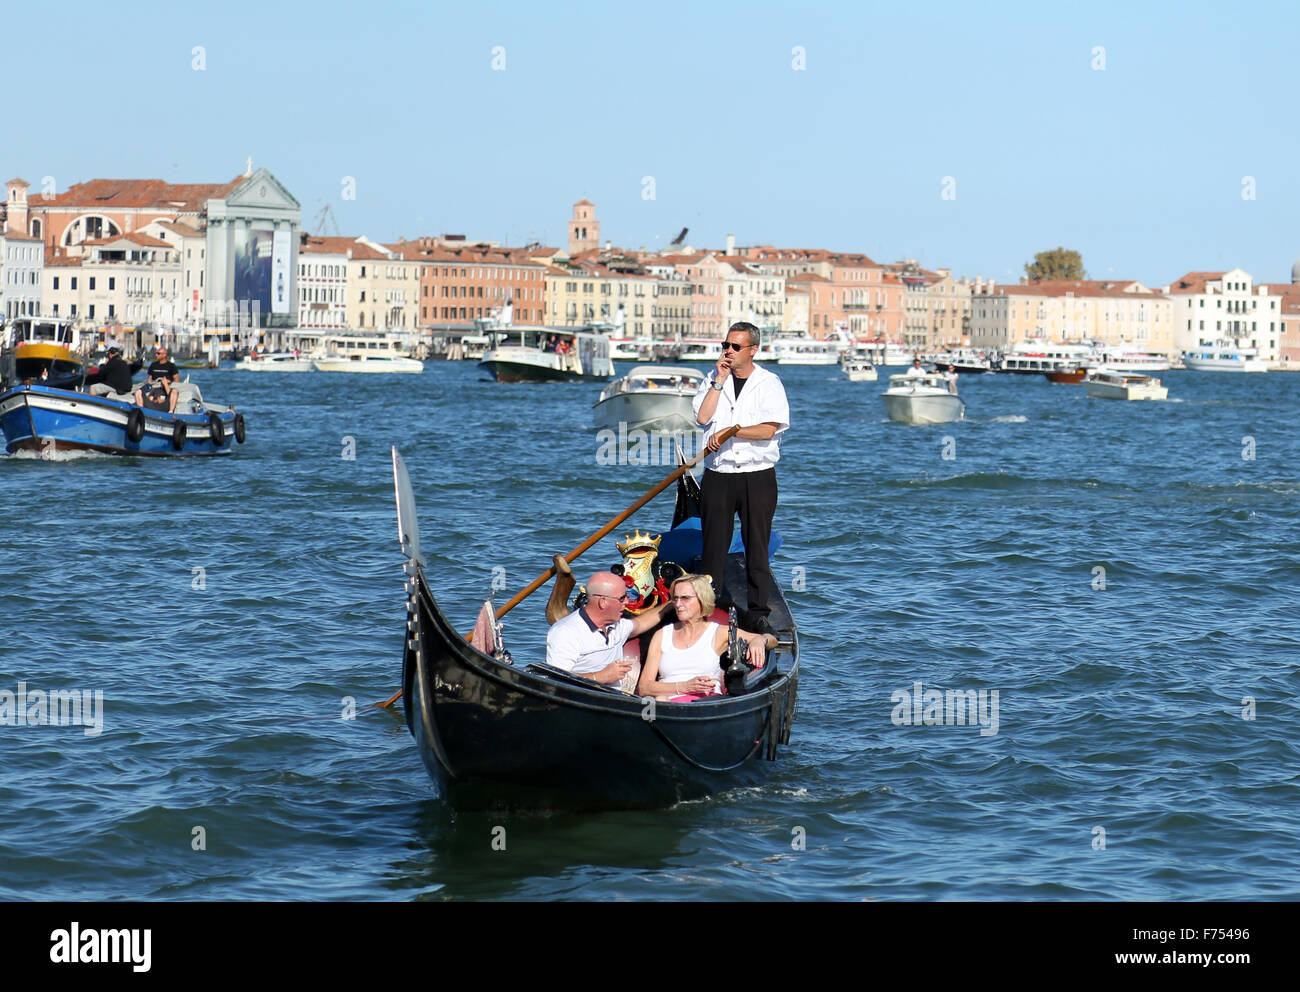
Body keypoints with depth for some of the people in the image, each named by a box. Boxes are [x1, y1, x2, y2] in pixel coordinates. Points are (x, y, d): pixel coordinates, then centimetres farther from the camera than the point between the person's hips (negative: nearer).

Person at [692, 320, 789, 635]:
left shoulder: (769, 383, 0)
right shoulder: (713, 379, 10)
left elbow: (769, 430, -11)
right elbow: (702, 417, -5)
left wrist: (729, 431, -16)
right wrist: (719, 381, -6)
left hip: (758, 478, -2)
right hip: (718, 476, 2)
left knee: (757, 547, 2)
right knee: (713, 546, 3)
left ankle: (759, 613, 8)